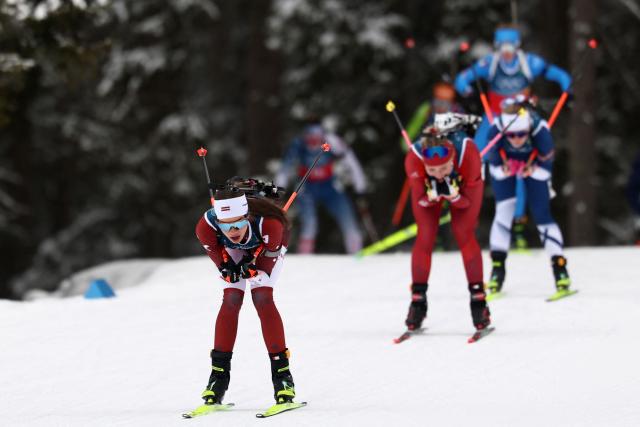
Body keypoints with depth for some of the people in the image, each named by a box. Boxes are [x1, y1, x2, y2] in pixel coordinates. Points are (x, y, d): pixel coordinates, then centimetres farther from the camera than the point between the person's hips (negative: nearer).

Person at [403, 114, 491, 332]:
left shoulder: (468, 153, -42)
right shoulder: (413, 158, -40)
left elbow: (467, 201, -27)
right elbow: (420, 200, -24)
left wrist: (454, 195, -48)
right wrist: (431, 195, -46)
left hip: (464, 186, -1)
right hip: (428, 188, 1)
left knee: (464, 234, -12)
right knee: (425, 236, -9)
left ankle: (478, 298, -4)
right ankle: (418, 299, 3)